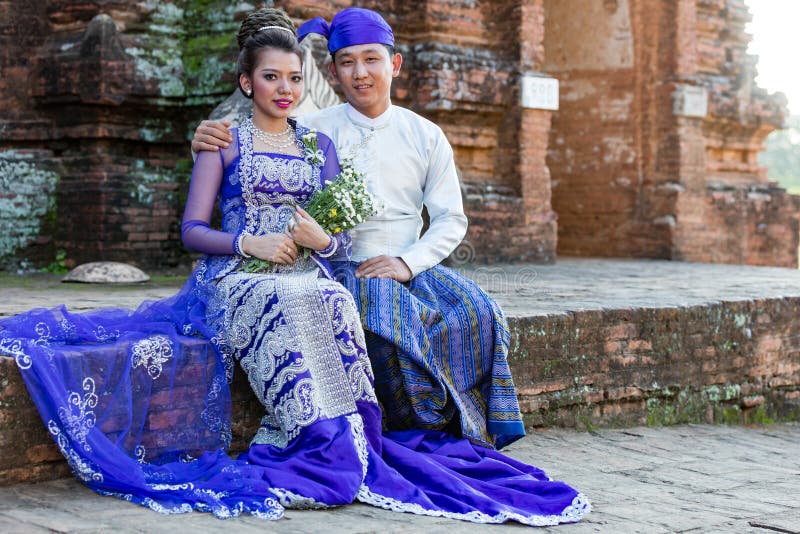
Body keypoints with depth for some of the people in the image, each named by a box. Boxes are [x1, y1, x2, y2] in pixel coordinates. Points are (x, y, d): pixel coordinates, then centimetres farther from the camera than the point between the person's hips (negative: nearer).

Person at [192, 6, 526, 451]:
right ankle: (423, 427, -14)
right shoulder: (316, 131, 4)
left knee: (477, 312, -24)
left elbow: (451, 220, 7)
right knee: (394, 315, -34)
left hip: (410, 263, 3)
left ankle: (463, 434, -9)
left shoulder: (426, 137, 10)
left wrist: (408, 261, -11)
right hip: (341, 266, -3)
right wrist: (208, 145, -19)